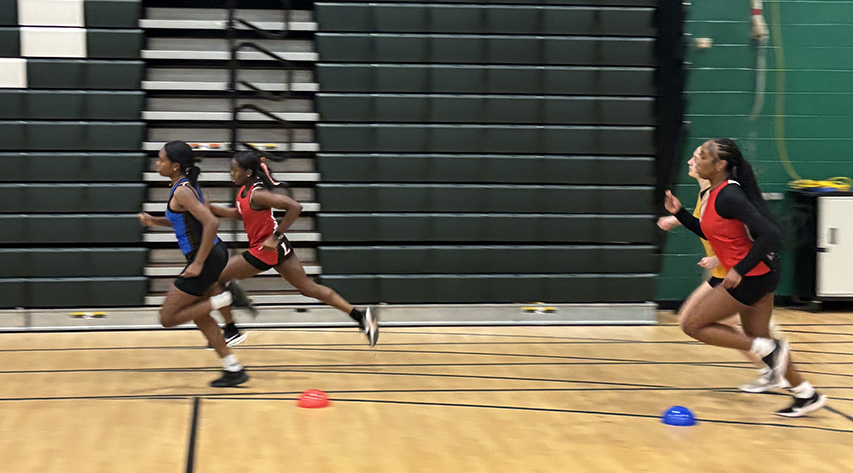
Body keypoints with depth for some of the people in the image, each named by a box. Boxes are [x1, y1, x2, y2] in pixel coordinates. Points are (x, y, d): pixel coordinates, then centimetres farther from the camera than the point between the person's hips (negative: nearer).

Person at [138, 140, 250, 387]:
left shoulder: (182, 191, -18)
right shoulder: (187, 184, 11)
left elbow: (211, 223, -27)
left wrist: (198, 264, -23)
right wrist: (155, 221, 13)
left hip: (207, 257, -10)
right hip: (213, 254, 10)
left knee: (168, 318, -1)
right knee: (198, 315, 20)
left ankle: (224, 299, -6)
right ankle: (233, 369, 20)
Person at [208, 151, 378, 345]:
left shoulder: (257, 194, -22)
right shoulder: (245, 189, 6)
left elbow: (295, 207, -28)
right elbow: (241, 214, 22)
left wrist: (275, 236, -25)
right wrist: (212, 209, 11)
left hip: (266, 249, -9)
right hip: (278, 248, 9)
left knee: (215, 280, 2)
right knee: (310, 288, 11)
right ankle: (360, 316, 5)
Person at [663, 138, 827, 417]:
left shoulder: (728, 196, -21)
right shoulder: (713, 194, 8)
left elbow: (771, 234, -28)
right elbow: (708, 232, 23)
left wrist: (740, 270, -26)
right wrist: (679, 213, 12)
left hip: (752, 276, -10)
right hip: (753, 276, 10)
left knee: (692, 324, -4)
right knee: (757, 339, 18)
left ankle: (768, 350, -3)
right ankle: (806, 395, 27)